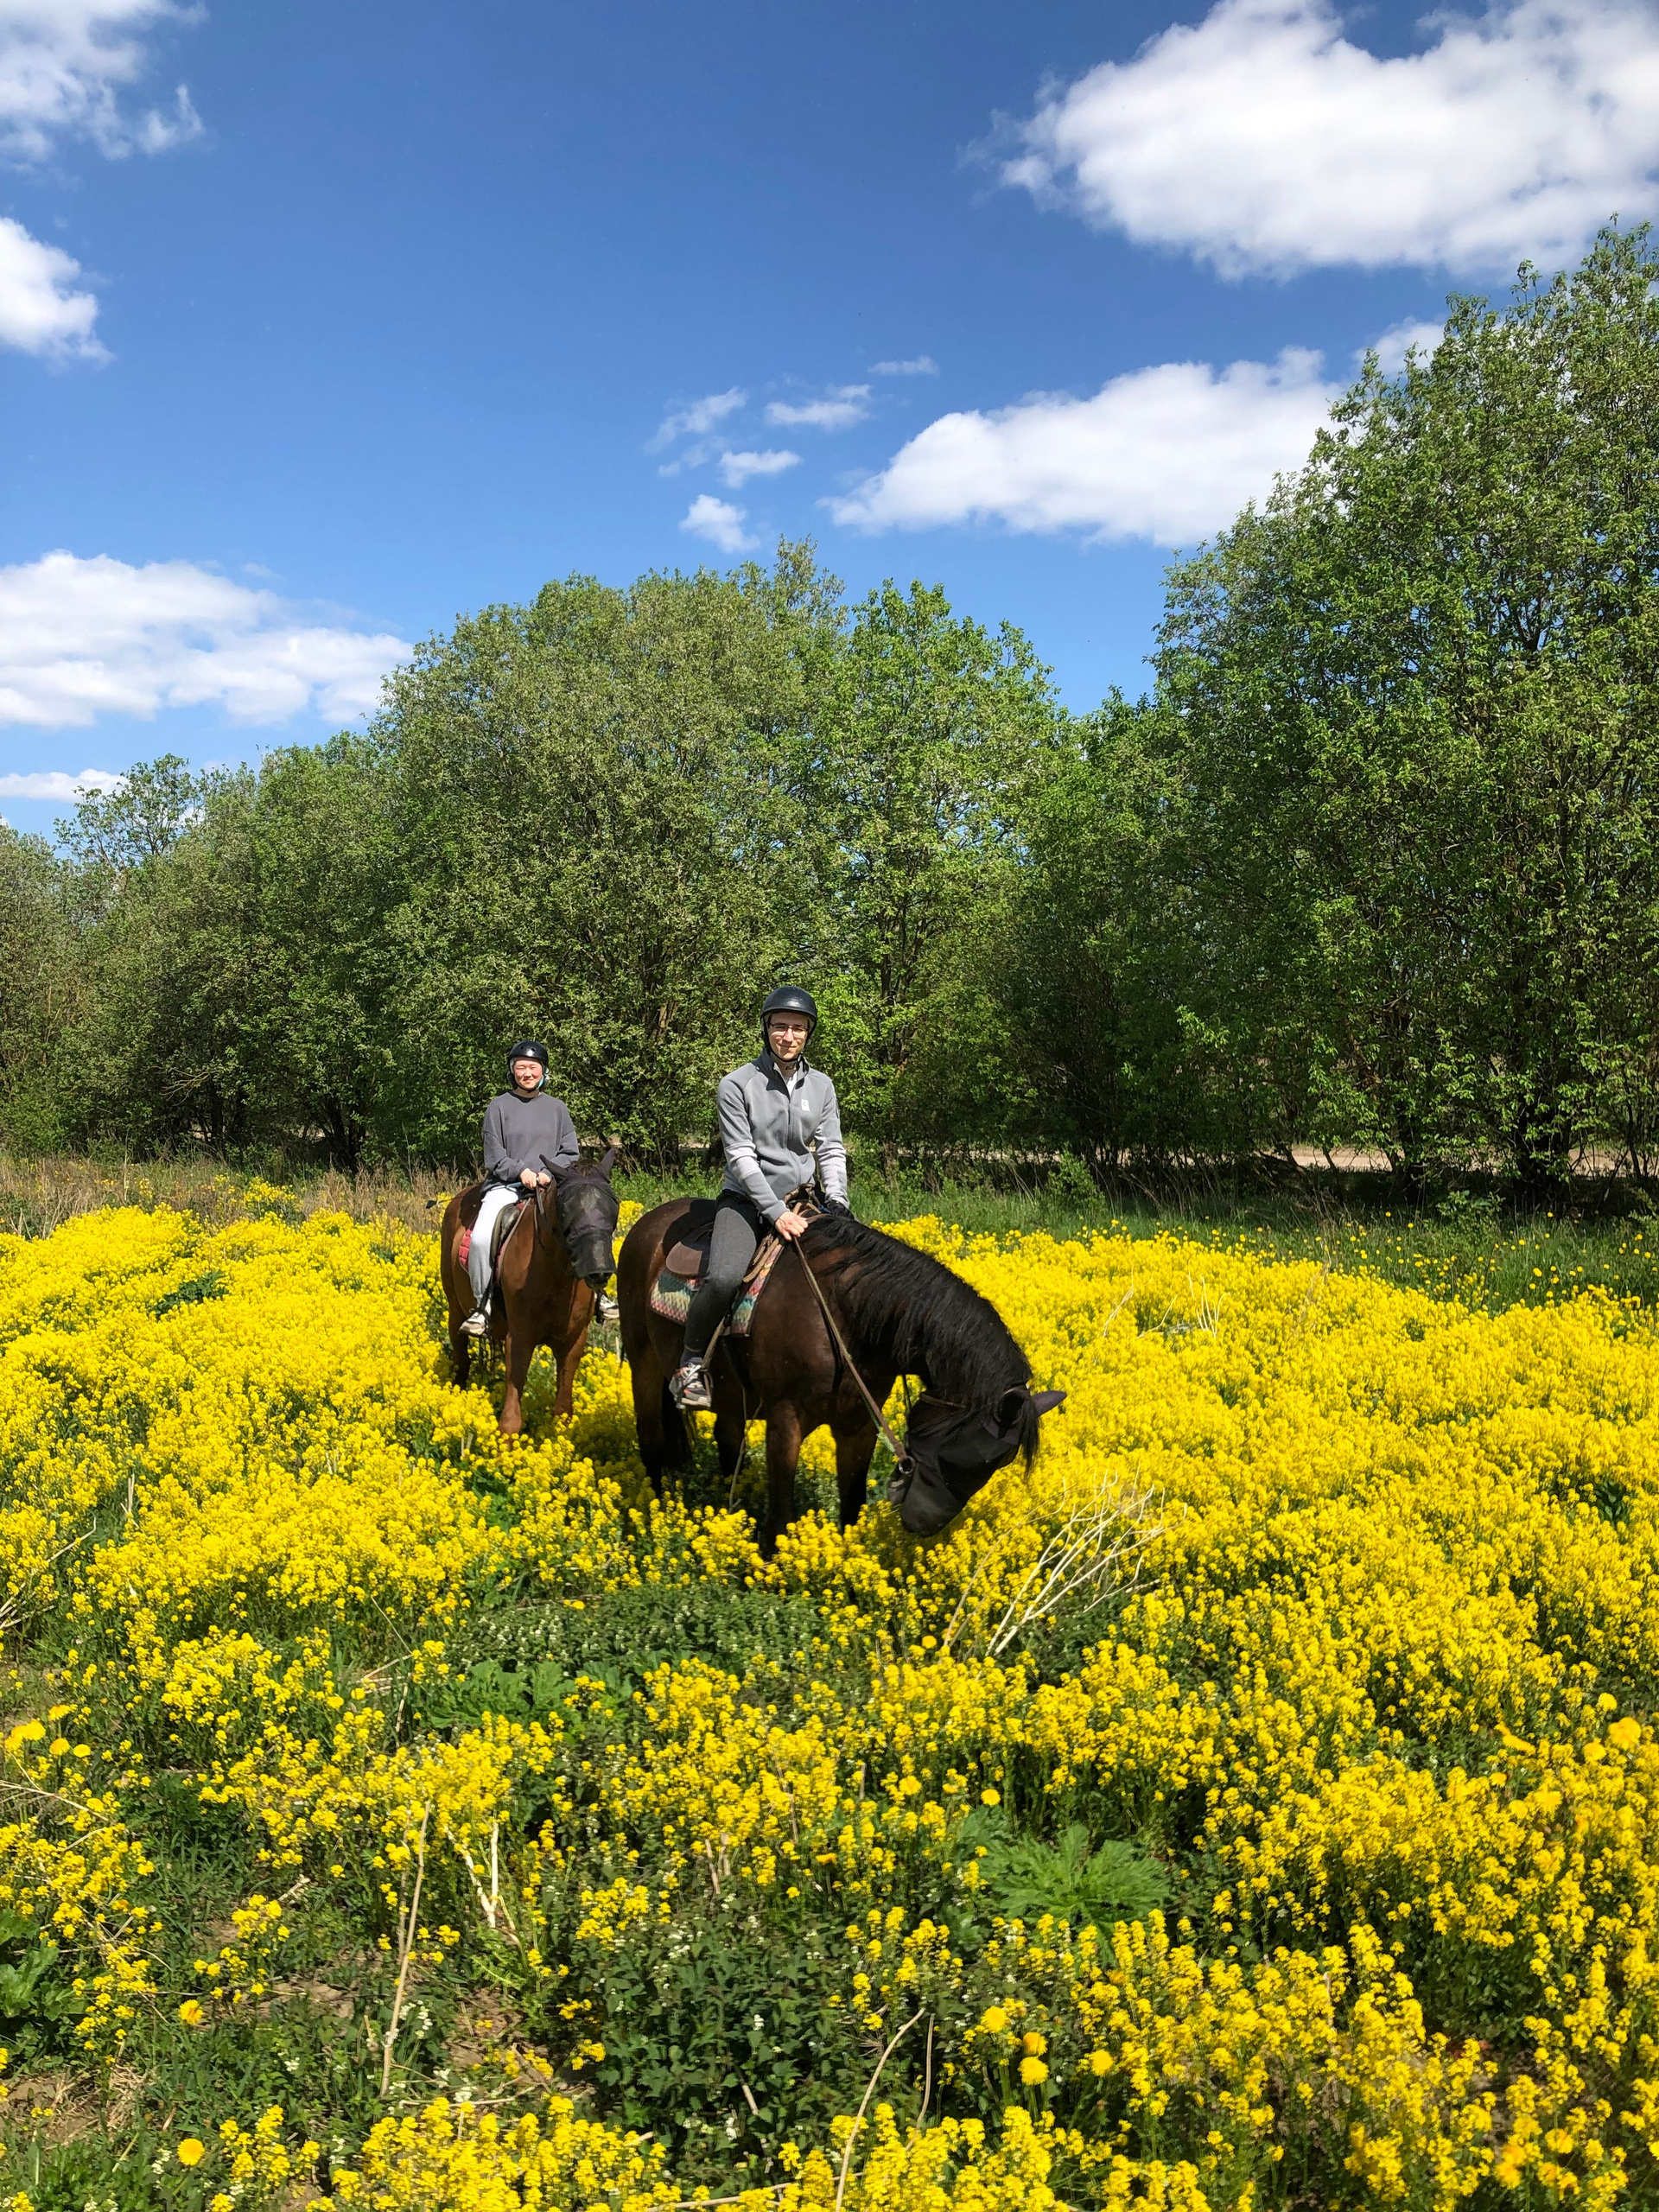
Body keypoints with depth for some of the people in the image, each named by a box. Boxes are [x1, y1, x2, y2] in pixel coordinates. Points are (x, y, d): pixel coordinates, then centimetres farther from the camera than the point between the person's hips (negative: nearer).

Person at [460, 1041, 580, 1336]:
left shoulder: (557, 1108, 12)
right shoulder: (499, 1106, 5)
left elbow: (571, 1153, 11)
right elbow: (494, 1156, 3)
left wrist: (548, 1172, -8)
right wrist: (521, 1171, -14)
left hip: (549, 1187, 2)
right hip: (505, 1185, -1)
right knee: (481, 1238, -29)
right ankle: (483, 1304, -12)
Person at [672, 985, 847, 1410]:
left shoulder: (821, 1086, 8)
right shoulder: (738, 1084, -7)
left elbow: (831, 1150, 6)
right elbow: (741, 1156, -12)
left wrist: (837, 1205, -10)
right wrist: (776, 1212, -20)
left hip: (798, 1199, 5)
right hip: (746, 1199, -5)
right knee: (724, 1278, -30)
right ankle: (690, 1364, -8)